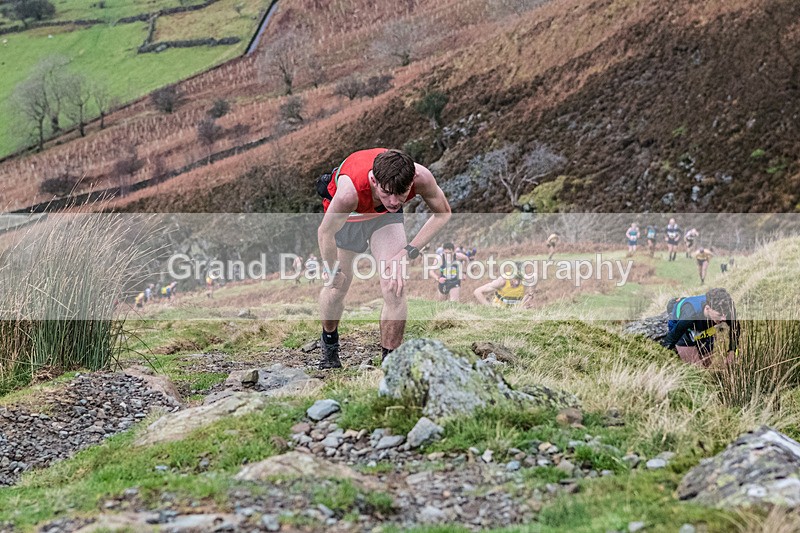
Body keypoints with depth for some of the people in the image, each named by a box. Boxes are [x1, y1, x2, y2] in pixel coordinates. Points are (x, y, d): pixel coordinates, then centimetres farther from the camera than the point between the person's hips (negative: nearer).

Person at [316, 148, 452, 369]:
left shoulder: (422, 177, -38)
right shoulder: (350, 190, -45)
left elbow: (442, 213, -16)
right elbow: (325, 234, -26)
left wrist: (408, 252, -21)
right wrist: (332, 272, -10)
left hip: (385, 216, 2)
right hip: (345, 216, -1)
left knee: (395, 290, -14)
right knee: (337, 287, 9)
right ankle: (329, 345, 40)